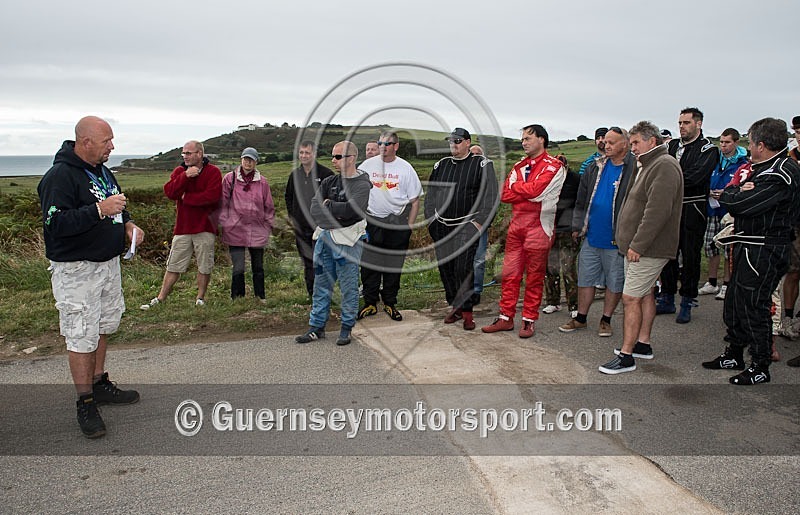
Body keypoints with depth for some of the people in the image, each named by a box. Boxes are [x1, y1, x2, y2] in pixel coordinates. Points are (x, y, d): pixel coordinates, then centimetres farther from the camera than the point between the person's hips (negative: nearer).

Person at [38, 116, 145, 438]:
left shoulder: (102, 171, 10)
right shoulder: (60, 176, -18)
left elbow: (116, 205, 24)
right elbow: (55, 223, -26)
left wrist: (127, 224, 4)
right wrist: (100, 210, -31)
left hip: (108, 263, 9)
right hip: (76, 269, -9)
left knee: (103, 326, 18)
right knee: (81, 336, -3)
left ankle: (99, 384, 33)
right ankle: (85, 403, 9)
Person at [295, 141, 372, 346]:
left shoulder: (361, 185, -6)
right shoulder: (329, 182, 12)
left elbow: (350, 209, -23)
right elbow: (315, 210, 1)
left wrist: (328, 205, -9)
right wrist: (336, 216, -15)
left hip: (348, 241, -6)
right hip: (325, 237, 6)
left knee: (348, 286, 2)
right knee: (321, 285, 12)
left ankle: (346, 328, 16)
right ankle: (317, 327, 22)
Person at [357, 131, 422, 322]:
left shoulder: (405, 168, 1)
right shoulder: (367, 165, 3)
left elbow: (414, 199, 5)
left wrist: (410, 225, 0)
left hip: (397, 223, 0)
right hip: (372, 222, 1)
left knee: (394, 266, 6)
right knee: (369, 265, 1)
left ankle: (390, 303, 19)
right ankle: (370, 303, 13)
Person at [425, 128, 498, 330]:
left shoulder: (482, 165, 0)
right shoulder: (441, 165, 15)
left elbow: (490, 196, -5)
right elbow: (430, 194, 21)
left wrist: (480, 222, -12)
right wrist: (430, 219, 12)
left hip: (467, 225, -5)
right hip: (441, 227, 5)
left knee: (463, 267, -13)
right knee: (445, 267, 5)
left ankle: (466, 310, -2)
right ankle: (455, 307, 18)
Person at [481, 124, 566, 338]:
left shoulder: (553, 166, -3)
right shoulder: (519, 166, 16)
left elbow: (534, 189, -19)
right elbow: (505, 195, 4)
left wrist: (515, 186, -2)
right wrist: (529, 193, -9)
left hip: (538, 225, -6)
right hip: (516, 224, 6)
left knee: (534, 277, 3)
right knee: (509, 274, 5)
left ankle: (529, 321, 13)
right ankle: (506, 318, 14)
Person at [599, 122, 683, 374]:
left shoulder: (665, 166, -17)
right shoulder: (650, 165, 18)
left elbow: (657, 211, -25)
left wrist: (637, 245, -24)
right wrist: (630, 241, 16)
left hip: (648, 249, -11)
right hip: (639, 247, 11)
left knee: (631, 298, -9)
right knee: (645, 294, 17)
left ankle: (626, 356, -3)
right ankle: (643, 344, 28)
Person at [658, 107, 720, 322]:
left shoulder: (708, 149, -4)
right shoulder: (672, 145, 12)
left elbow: (694, 177, -18)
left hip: (692, 210, -5)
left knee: (690, 257, 2)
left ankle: (687, 304, 13)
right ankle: (667, 300, 23)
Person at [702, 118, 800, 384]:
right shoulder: (765, 167, 12)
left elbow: (737, 203, -25)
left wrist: (733, 189, -4)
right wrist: (741, 189, -9)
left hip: (764, 250, -10)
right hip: (749, 248, 10)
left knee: (753, 305, -1)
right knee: (735, 300, 17)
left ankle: (760, 367, 13)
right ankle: (734, 354, 31)